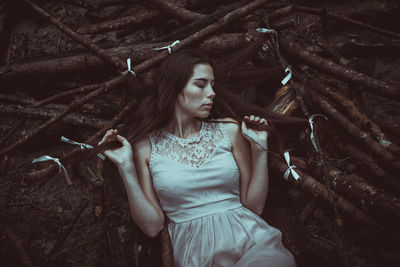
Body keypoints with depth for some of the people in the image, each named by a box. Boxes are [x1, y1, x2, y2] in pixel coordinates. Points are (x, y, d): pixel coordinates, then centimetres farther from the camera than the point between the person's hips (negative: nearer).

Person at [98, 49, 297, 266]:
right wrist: (127, 170, -6)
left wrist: (260, 148, 0)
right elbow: (152, 226, 1)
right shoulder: (145, 148, 5)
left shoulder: (229, 130, 7)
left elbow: (254, 206, 7)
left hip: (251, 239, 1)